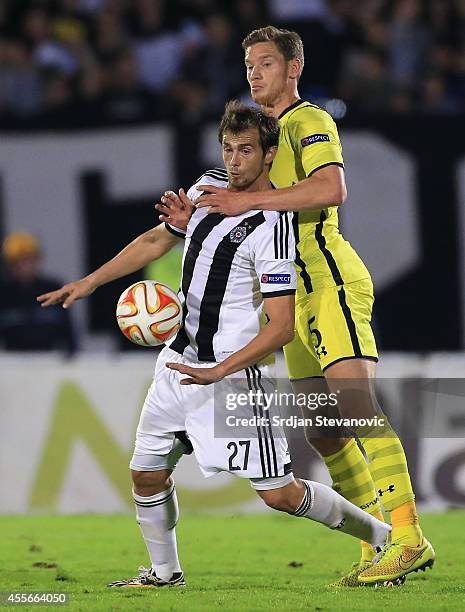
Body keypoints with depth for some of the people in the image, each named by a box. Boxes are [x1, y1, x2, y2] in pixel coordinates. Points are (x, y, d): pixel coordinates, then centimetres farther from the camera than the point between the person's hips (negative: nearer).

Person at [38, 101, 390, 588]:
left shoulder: (271, 227, -19)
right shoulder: (210, 185, 4)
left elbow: (281, 327, -22)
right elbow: (157, 241, 21)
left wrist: (219, 371, -25)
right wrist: (90, 282, 16)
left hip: (235, 371, -7)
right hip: (179, 360, 7)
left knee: (279, 494, -7)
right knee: (146, 474, 7)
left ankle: (382, 536, 11)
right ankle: (164, 571, 27)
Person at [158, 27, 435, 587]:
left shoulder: (309, 122, -5)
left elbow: (331, 189, -25)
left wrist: (251, 200, -25)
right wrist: (193, 219, 10)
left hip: (330, 278, -10)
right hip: (297, 293, 10)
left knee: (358, 408, -20)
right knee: (320, 430, 6)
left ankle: (408, 537, -25)